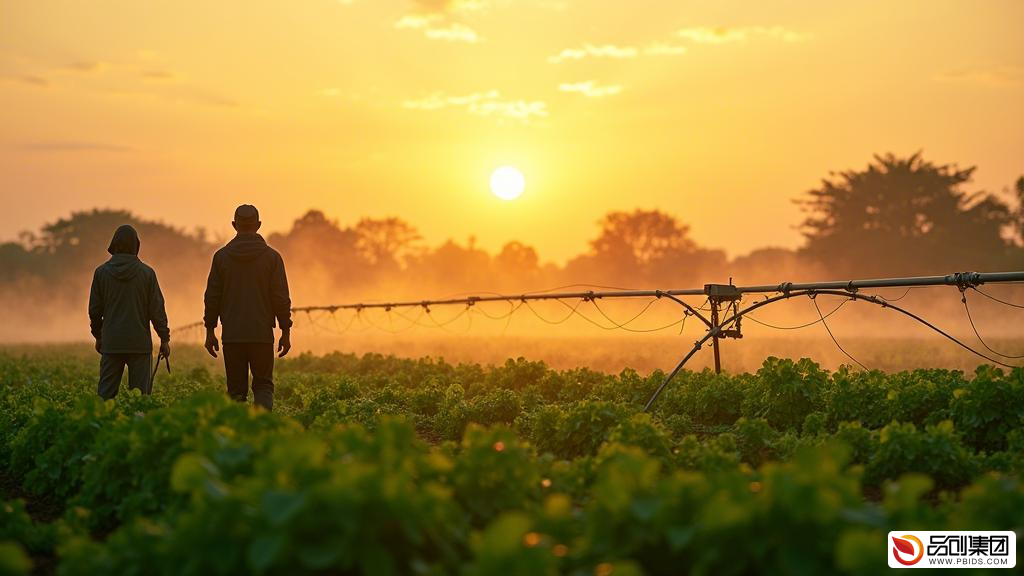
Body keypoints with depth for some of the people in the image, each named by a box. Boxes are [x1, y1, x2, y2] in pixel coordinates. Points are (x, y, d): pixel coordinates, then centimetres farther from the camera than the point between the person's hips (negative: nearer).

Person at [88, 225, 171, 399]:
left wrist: (98, 336, 19)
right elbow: (157, 308, -3)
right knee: (140, 392, 2)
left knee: (106, 391, 6)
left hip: (112, 344, 1)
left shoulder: (101, 272, 0)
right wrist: (164, 339, 5)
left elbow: (94, 309, 5)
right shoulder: (146, 273, -4)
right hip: (139, 343, -1)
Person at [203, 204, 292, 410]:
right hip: (262, 334, -1)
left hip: (232, 335, 1)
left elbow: (212, 296, 3)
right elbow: (281, 298, -3)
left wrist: (210, 331, 9)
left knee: (236, 388, 9)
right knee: (263, 385, 7)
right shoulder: (272, 257, -2)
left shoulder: (222, 256, 2)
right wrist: (286, 333, 3)